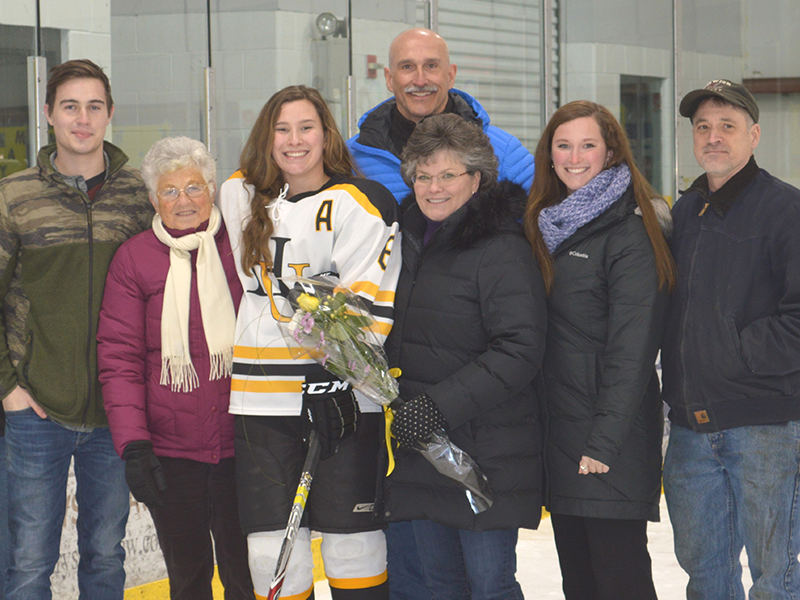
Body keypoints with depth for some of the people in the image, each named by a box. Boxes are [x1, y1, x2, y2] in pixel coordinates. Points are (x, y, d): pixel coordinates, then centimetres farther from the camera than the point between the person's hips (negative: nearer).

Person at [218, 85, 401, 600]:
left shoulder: (360, 204, -4)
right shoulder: (240, 196, 12)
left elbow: (373, 302, -10)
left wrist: (339, 377, -18)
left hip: (342, 389, -4)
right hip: (262, 397, 4)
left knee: (351, 538, 1)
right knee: (271, 549, 2)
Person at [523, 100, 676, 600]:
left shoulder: (629, 231, -10)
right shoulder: (546, 224, 13)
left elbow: (632, 348, -15)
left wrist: (606, 440, -20)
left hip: (613, 433, -7)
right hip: (558, 426, 7)